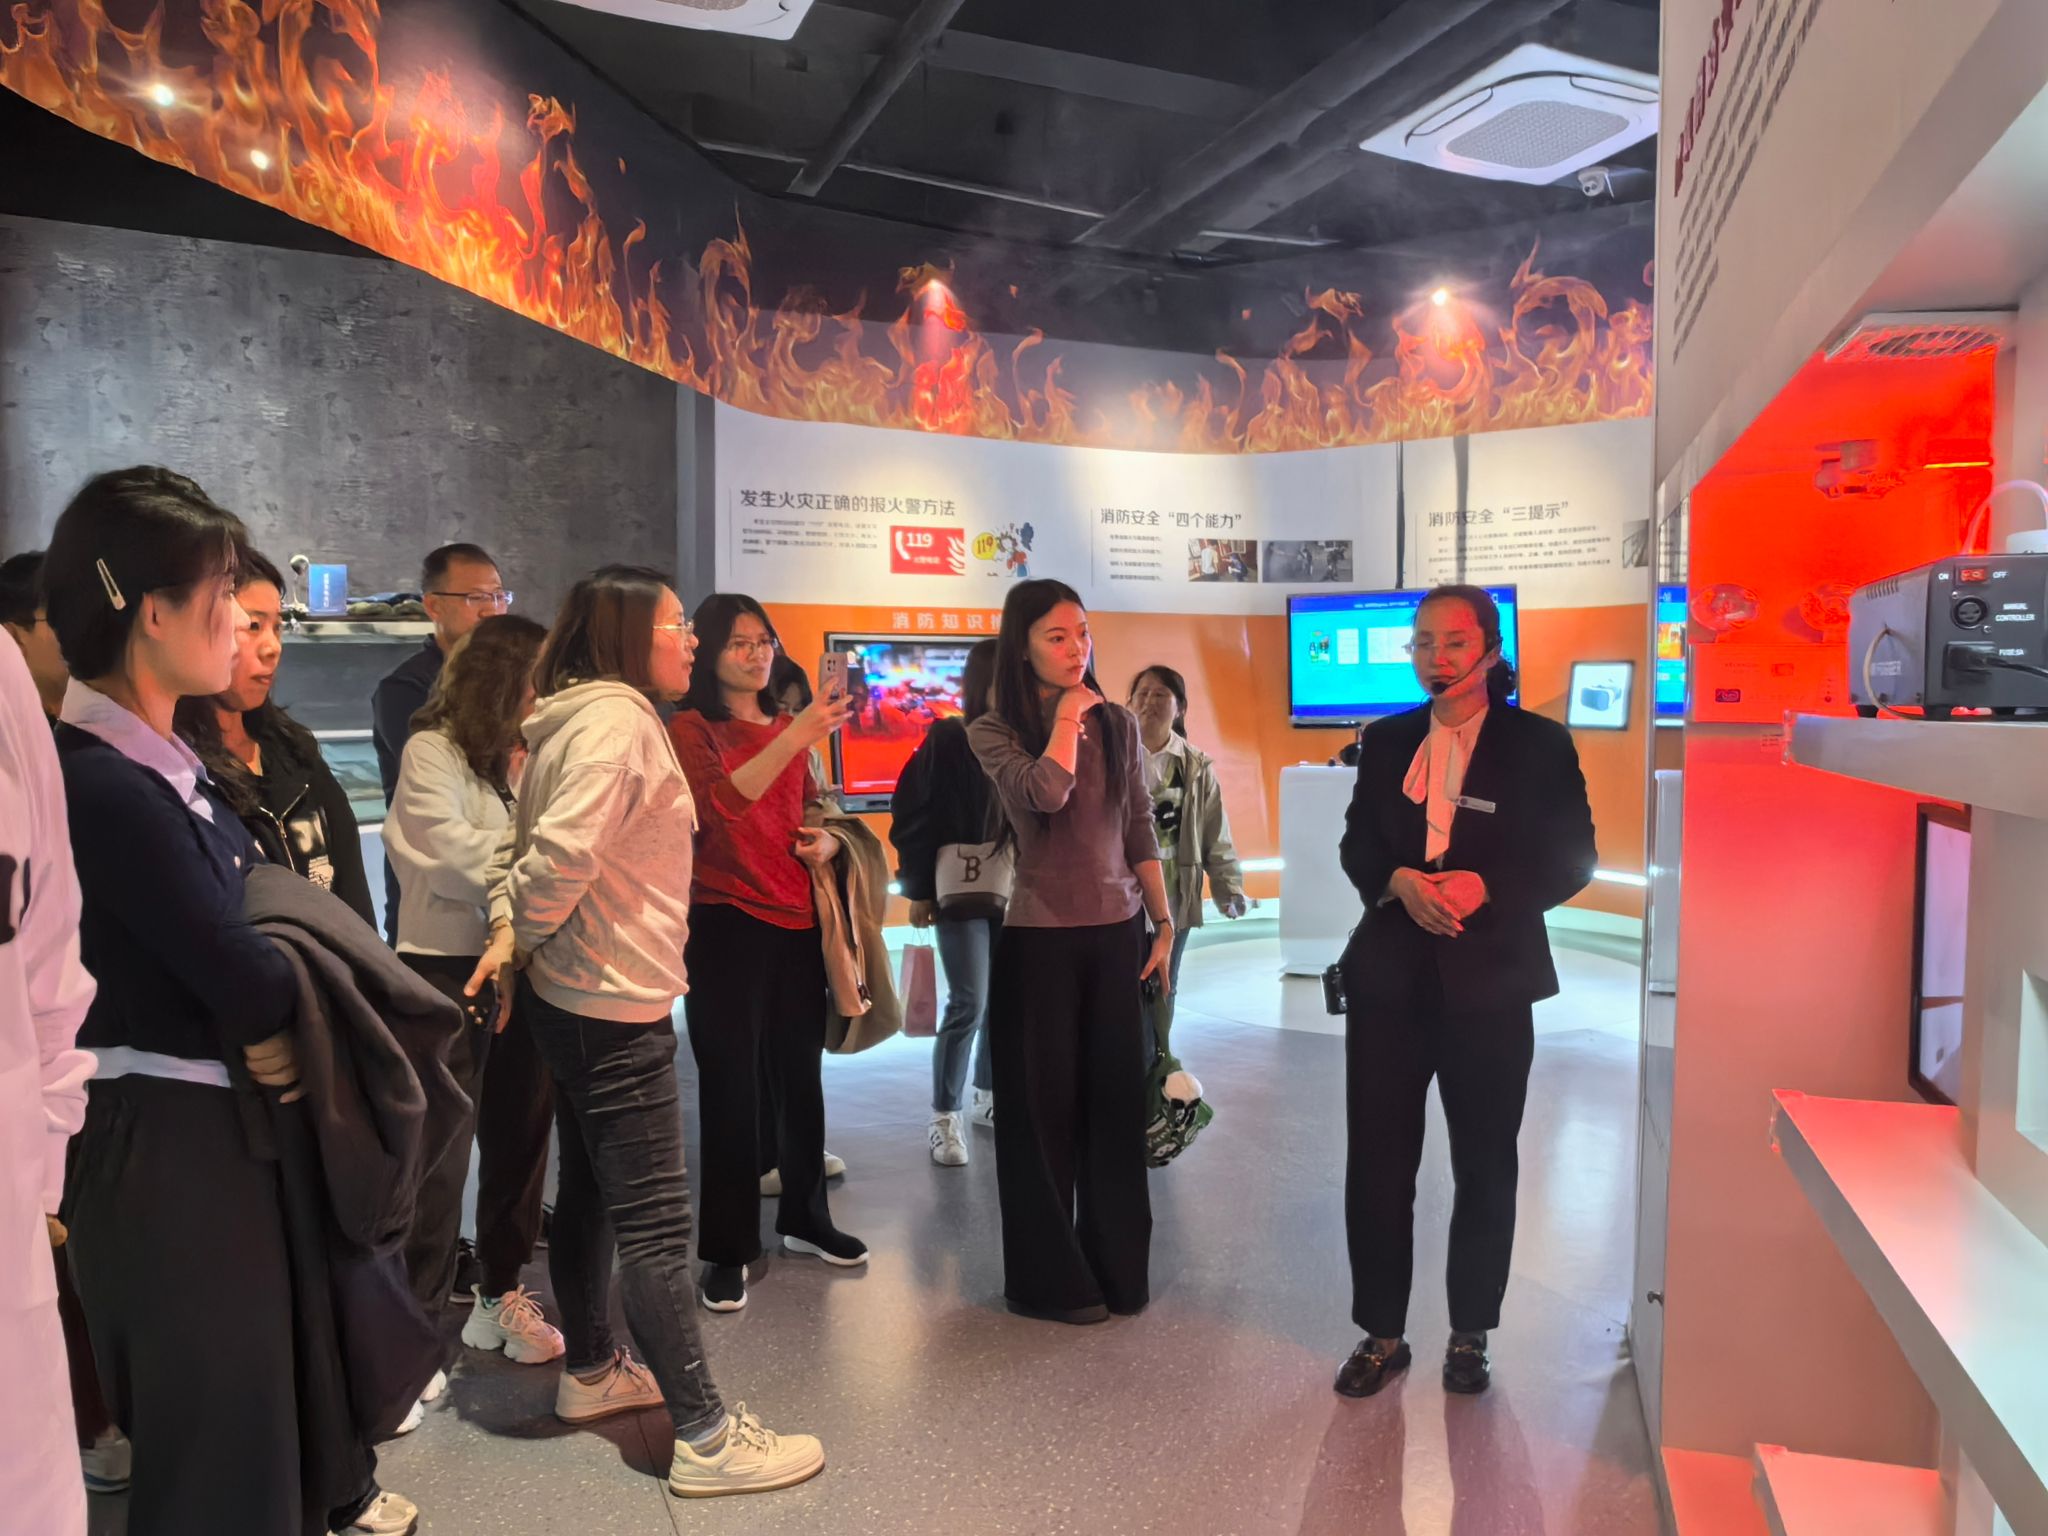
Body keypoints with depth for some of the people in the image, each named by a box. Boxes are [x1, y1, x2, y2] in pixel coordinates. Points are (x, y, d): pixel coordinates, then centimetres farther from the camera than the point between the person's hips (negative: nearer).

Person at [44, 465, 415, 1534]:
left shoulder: (161, 760, 7)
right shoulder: (102, 786, -25)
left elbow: (248, 917, 6)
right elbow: (246, 980, -24)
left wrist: (280, 993, -13)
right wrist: (288, 1016, -2)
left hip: (222, 1117, 9)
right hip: (162, 1136, -9)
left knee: (257, 1378, 26)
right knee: (213, 1418, 9)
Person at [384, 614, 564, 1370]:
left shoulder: (534, 755, 10)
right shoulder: (433, 751, -6)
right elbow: (456, 856, -14)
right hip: (450, 968, -5)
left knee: (519, 1135, 13)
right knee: (442, 1149, 2)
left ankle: (502, 1293, 28)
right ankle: (423, 1316, 15)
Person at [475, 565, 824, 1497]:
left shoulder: (589, 718, 13)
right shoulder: (617, 720, -19)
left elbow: (528, 845, 14)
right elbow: (563, 852, -29)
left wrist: (510, 928, 1)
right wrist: (519, 935, -12)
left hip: (577, 998, 11)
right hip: (615, 1005, -11)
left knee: (591, 1190, 20)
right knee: (655, 1220, -6)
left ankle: (591, 1372, 36)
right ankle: (705, 1438, 2)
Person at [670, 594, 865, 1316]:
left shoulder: (787, 728, 14)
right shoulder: (690, 728, -5)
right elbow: (722, 799, -24)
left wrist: (828, 839, 2)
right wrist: (797, 735, -35)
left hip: (796, 919, 6)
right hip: (726, 923, -5)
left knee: (801, 1073, 13)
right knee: (730, 1082, -1)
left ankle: (805, 1216, 29)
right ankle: (728, 1249, 10)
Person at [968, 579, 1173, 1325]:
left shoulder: (1119, 724, 6)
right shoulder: (993, 731, -6)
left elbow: (1141, 833, 9)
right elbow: (1044, 796, -25)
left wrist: (1164, 923, 6)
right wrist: (1067, 715, -13)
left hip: (1117, 934, 4)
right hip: (1039, 939, -3)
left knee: (1117, 1099, 10)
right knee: (1045, 1105, 6)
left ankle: (1118, 1266, 26)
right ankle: (1052, 1278, 21)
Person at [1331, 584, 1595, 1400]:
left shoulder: (1540, 744, -1)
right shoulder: (1386, 740, 8)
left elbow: (1570, 860, -3)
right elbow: (1357, 844, 9)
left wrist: (1484, 887, -19)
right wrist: (1398, 882, -13)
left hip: (1490, 981, -2)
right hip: (1390, 978, 2)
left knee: (1484, 1166, 10)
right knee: (1376, 1162, 4)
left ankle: (1469, 1337, 28)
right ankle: (1382, 1333, 21)